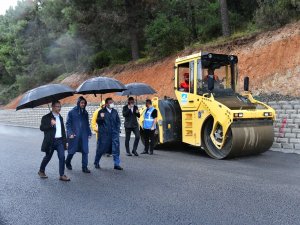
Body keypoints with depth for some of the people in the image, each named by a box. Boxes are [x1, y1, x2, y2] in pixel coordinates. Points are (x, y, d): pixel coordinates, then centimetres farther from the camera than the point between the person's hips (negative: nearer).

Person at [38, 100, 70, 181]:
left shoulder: (60, 118, 14)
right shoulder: (46, 117, -4)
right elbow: (41, 128, -11)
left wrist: (65, 141, 16)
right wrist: (50, 124, -26)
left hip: (60, 141, 4)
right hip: (50, 141, -4)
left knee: (62, 157, -6)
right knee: (48, 157, 10)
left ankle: (62, 175, 0)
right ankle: (41, 171, 34)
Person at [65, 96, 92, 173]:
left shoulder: (85, 113, 8)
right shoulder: (72, 112, -4)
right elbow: (68, 123, -3)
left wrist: (89, 133, 8)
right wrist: (70, 133, -12)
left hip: (84, 135, 3)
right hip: (74, 135, -3)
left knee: (85, 151, -1)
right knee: (72, 151, 8)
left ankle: (84, 167, 8)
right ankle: (68, 163, 35)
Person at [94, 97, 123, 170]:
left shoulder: (115, 111, 11)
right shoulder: (101, 111, -1)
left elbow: (118, 121, 15)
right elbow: (98, 121, -3)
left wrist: (117, 130, 4)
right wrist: (101, 117, -22)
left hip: (114, 133, 3)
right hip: (104, 134, -3)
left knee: (116, 149, 0)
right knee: (101, 148, 6)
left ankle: (116, 164, 9)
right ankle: (96, 163, 26)